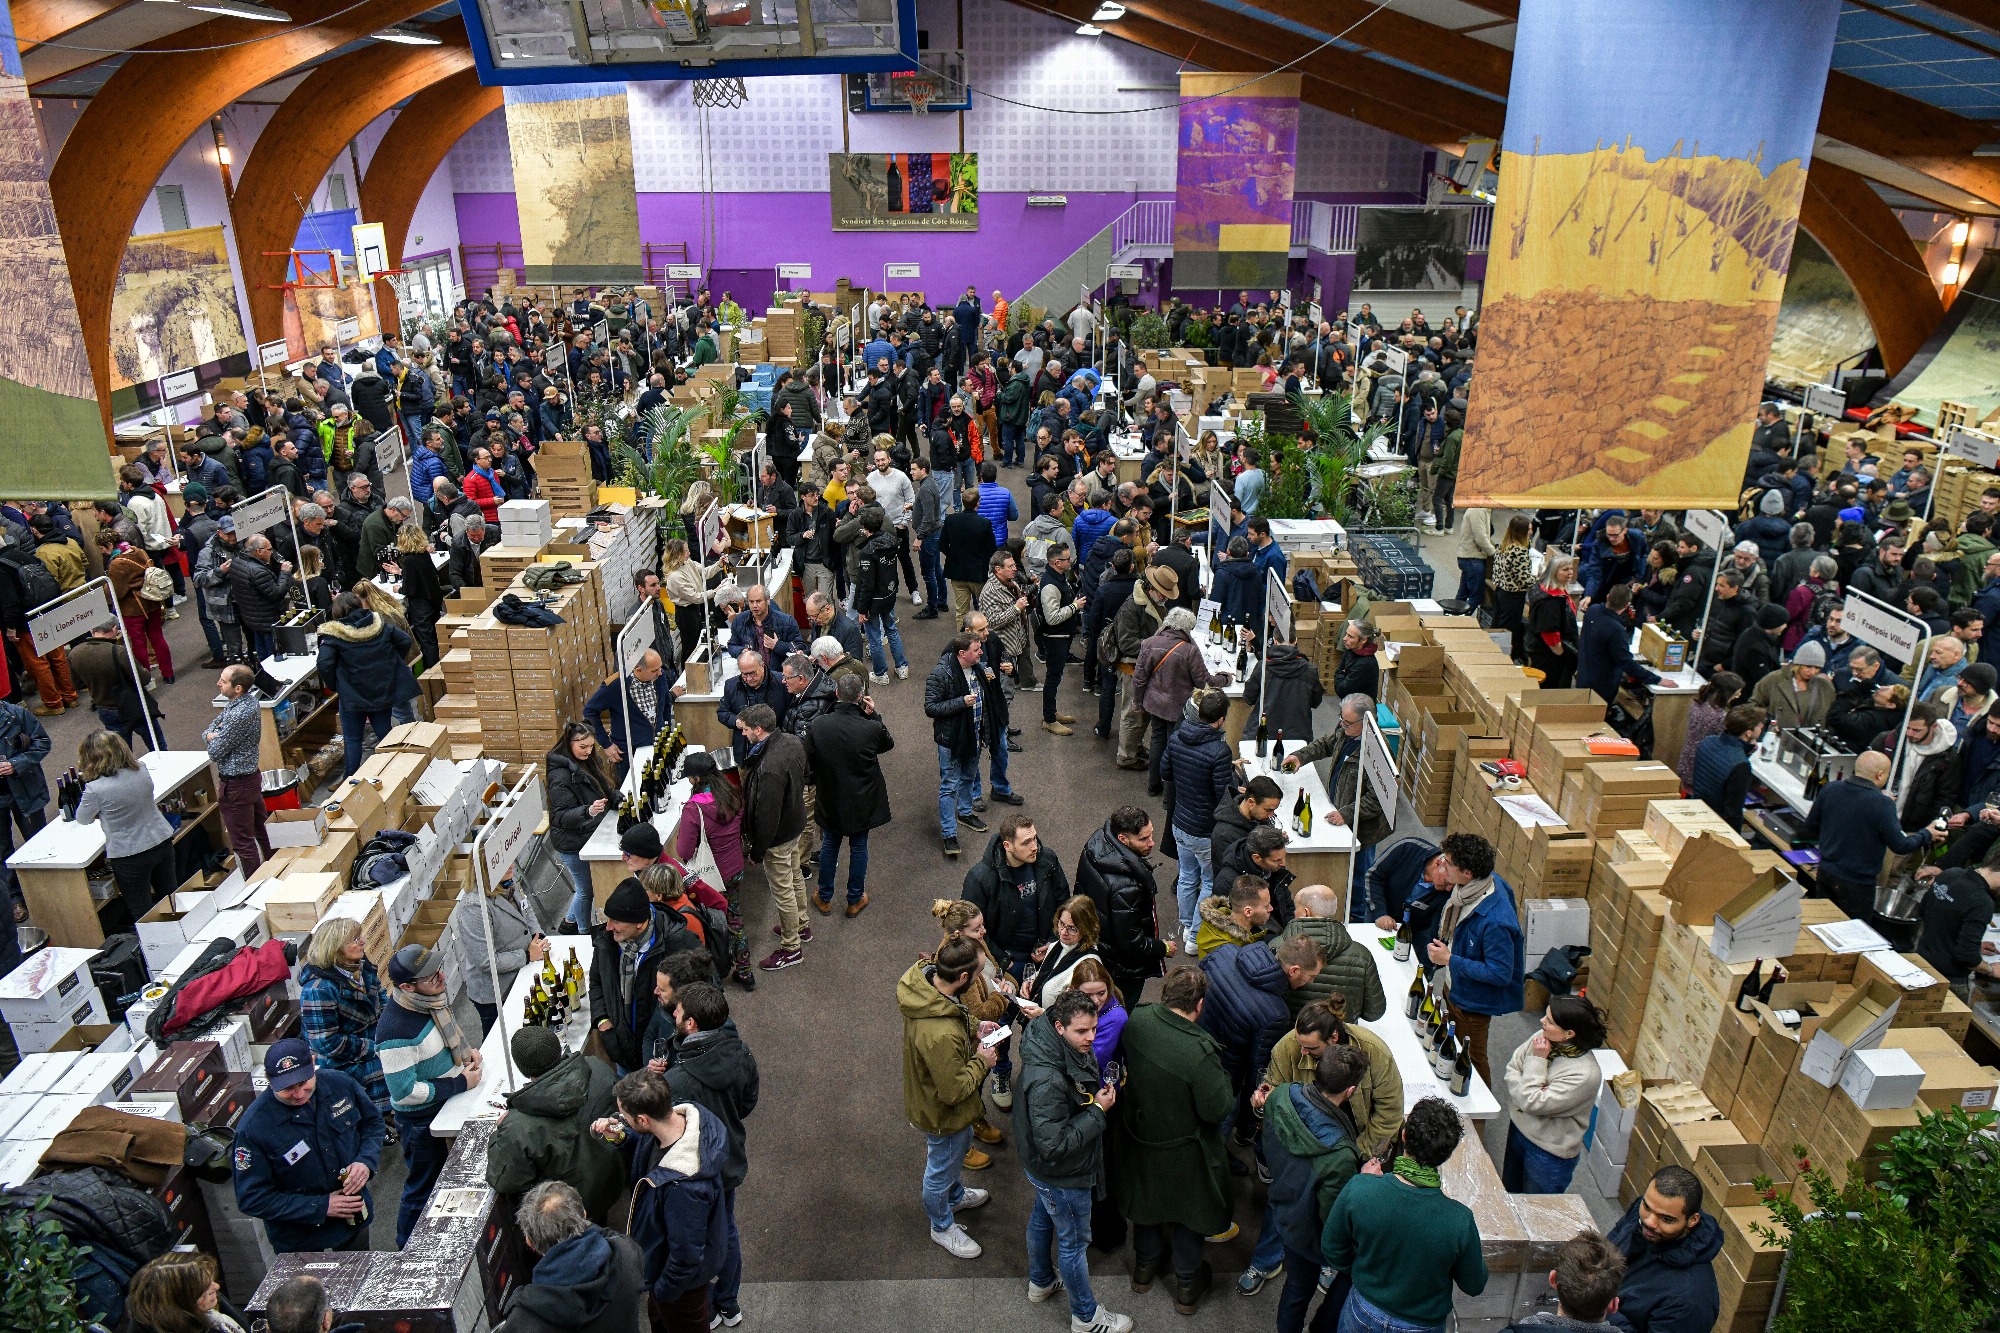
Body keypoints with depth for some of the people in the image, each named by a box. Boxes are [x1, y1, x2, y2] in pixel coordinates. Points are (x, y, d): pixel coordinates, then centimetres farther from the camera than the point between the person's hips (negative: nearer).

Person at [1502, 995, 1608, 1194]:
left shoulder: (1584, 1074, -31)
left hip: (1549, 1152, -6)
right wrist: (1524, 1096, -19)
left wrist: (1536, 1061, -25)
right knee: (1510, 1192, 27)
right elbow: (1511, 1068, -4)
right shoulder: (1542, 1038, -13)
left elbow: (1533, 1103, -28)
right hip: (1519, 1129, 6)